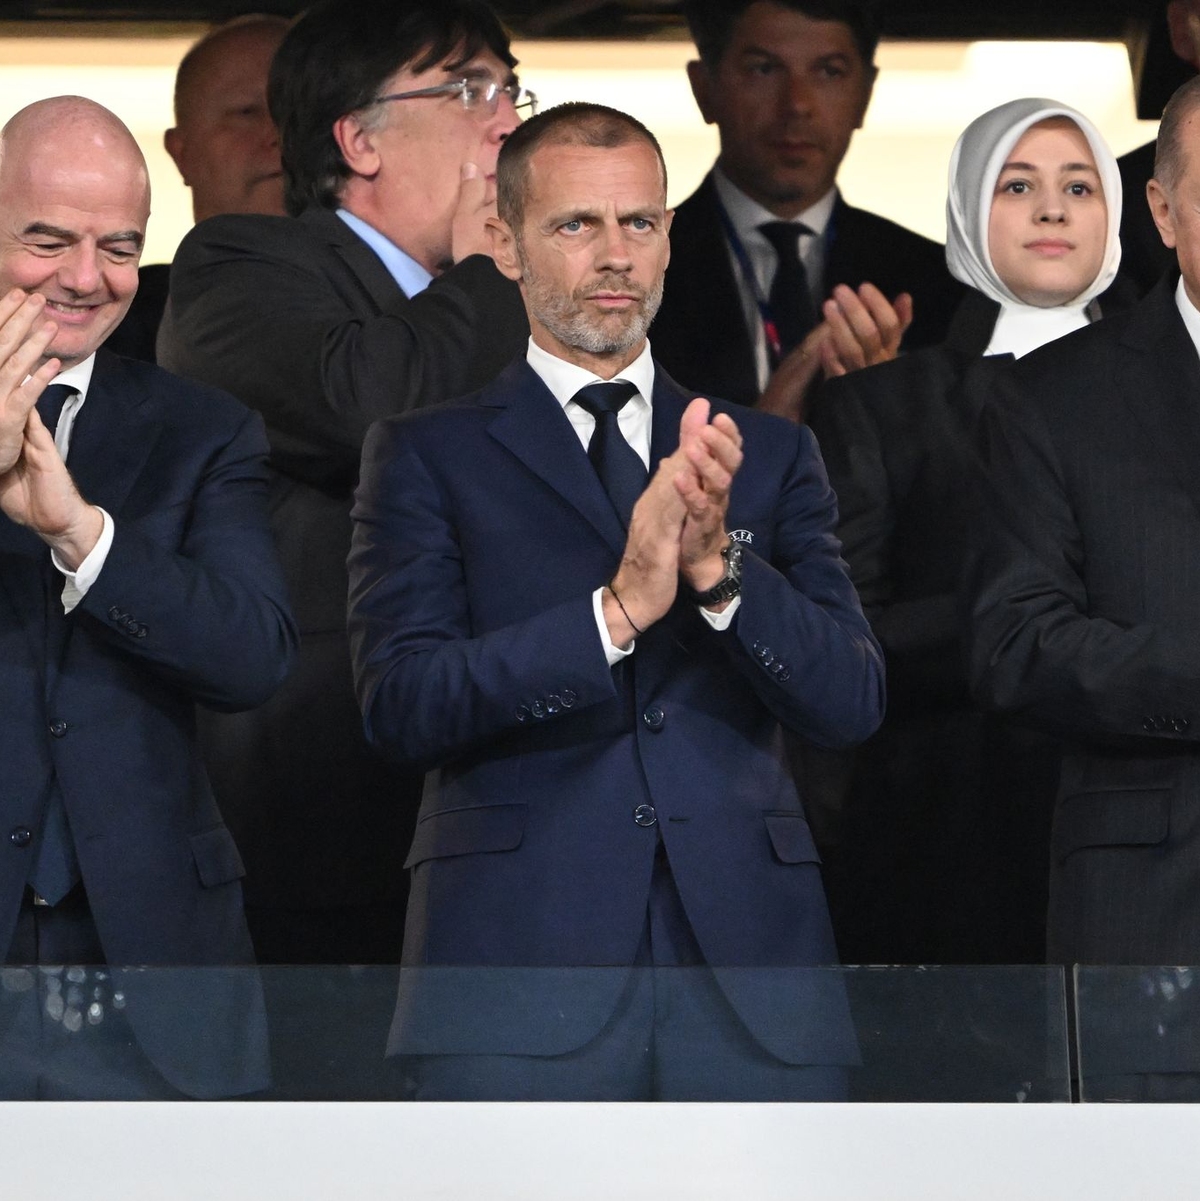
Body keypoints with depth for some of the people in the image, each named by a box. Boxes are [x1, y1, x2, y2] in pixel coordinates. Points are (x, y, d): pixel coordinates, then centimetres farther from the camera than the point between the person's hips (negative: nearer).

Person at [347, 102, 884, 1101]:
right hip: (521, 972, -2)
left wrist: (717, 566, -12)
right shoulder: (428, 455, 8)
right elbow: (403, 706, -6)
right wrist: (617, 609, -17)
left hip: (748, 980, 3)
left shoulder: (770, 455, 16)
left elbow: (853, 701, 6)